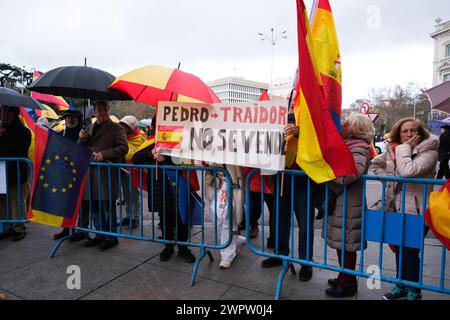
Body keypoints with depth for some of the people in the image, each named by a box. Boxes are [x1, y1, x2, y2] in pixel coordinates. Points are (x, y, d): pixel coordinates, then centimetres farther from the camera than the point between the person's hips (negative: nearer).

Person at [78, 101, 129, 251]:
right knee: (95, 207, 13)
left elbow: (123, 147, -11)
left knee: (108, 207, 0)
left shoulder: (116, 128, -1)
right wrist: (82, 138, 1)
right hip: (91, 172, 6)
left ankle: (111, 237, 13)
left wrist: (104, 154, -21)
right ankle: (100, 235, 27)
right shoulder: (90, 127, 19)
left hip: (107, 173, -6)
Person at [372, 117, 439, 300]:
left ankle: (413, 291, 27)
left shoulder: (429, 153, -14)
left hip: (415, 211, -6)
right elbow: (376, 164, 18)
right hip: (394, 208, 6)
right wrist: (388, 178, 3)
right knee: (399, 249, 18)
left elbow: (408, 171, -30)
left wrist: (405, 148, -19)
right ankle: (401, 285, 37)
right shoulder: (392, 150, 3)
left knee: (410, 252, 4)